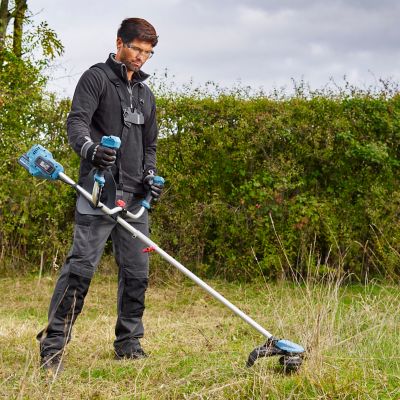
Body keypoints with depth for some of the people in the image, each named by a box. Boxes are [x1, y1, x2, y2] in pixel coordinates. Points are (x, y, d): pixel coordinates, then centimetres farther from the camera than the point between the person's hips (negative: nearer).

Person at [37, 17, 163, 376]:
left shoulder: (145, 94, 23)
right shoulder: (96, 78, 1)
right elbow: (77, 122, -13)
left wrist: (150, 176, 9)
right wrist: (90, 148, -35)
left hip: (135, 197, 7)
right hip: (100, 191, -7)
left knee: (137, 272, 8)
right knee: (81, 266, -12)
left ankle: (128, 343, 20)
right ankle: (53, 345, -8)